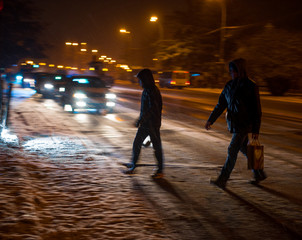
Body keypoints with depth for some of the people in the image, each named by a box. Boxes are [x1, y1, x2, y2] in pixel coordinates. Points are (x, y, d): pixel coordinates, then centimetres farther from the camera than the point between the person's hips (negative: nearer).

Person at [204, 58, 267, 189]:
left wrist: (256, 130, -11)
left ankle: (223, 180, -3)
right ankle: (259, 174, 33)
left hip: (243, 124, -7)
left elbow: (257, 109, -11)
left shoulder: (250, 86, -13)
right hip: (233, 123, 7)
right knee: (245, 149, 17)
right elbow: (221, 104, 8)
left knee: (232, 151, -7)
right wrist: (210, 120, 0)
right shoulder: (229, 86, 5)